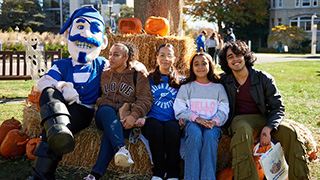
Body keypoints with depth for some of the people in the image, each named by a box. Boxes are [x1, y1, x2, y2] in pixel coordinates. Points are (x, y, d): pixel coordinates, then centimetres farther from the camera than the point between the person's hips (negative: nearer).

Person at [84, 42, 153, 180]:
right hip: (104, 115, 3)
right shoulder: (104, 75, 23)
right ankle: (121, 148, -55)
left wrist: (133, 115, -18)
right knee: (106, 110, -35)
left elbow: (145, 100, 0)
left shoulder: (138, 75, 11)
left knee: (110, 132, -36)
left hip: (125, 118, -2)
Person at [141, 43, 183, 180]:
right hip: (153, 119, 0)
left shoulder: (180, 81, 20)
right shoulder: (149, 79, 18)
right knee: (156, 128, -35)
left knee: (172, 128, -35)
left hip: (172, 121, 0)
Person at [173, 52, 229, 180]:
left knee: (210, 135, -35)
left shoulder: (218, 87, 18)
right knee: (195, 134, -35)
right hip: (192, 122, 0)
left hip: (212, 124, 0)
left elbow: (223, 110, 8)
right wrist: (196, 117, -13)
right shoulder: (186, 87, 16)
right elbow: (179, 110, 4)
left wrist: (215, 121, -14)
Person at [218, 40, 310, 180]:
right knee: (243, 131, -38)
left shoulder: (264, 78, 1)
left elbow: (278, 107, -1)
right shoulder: (223, 81, 5)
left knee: (290, 132, -24)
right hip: (240, 120, -1)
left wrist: (267, 129, -18)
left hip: (264, 118, 2)